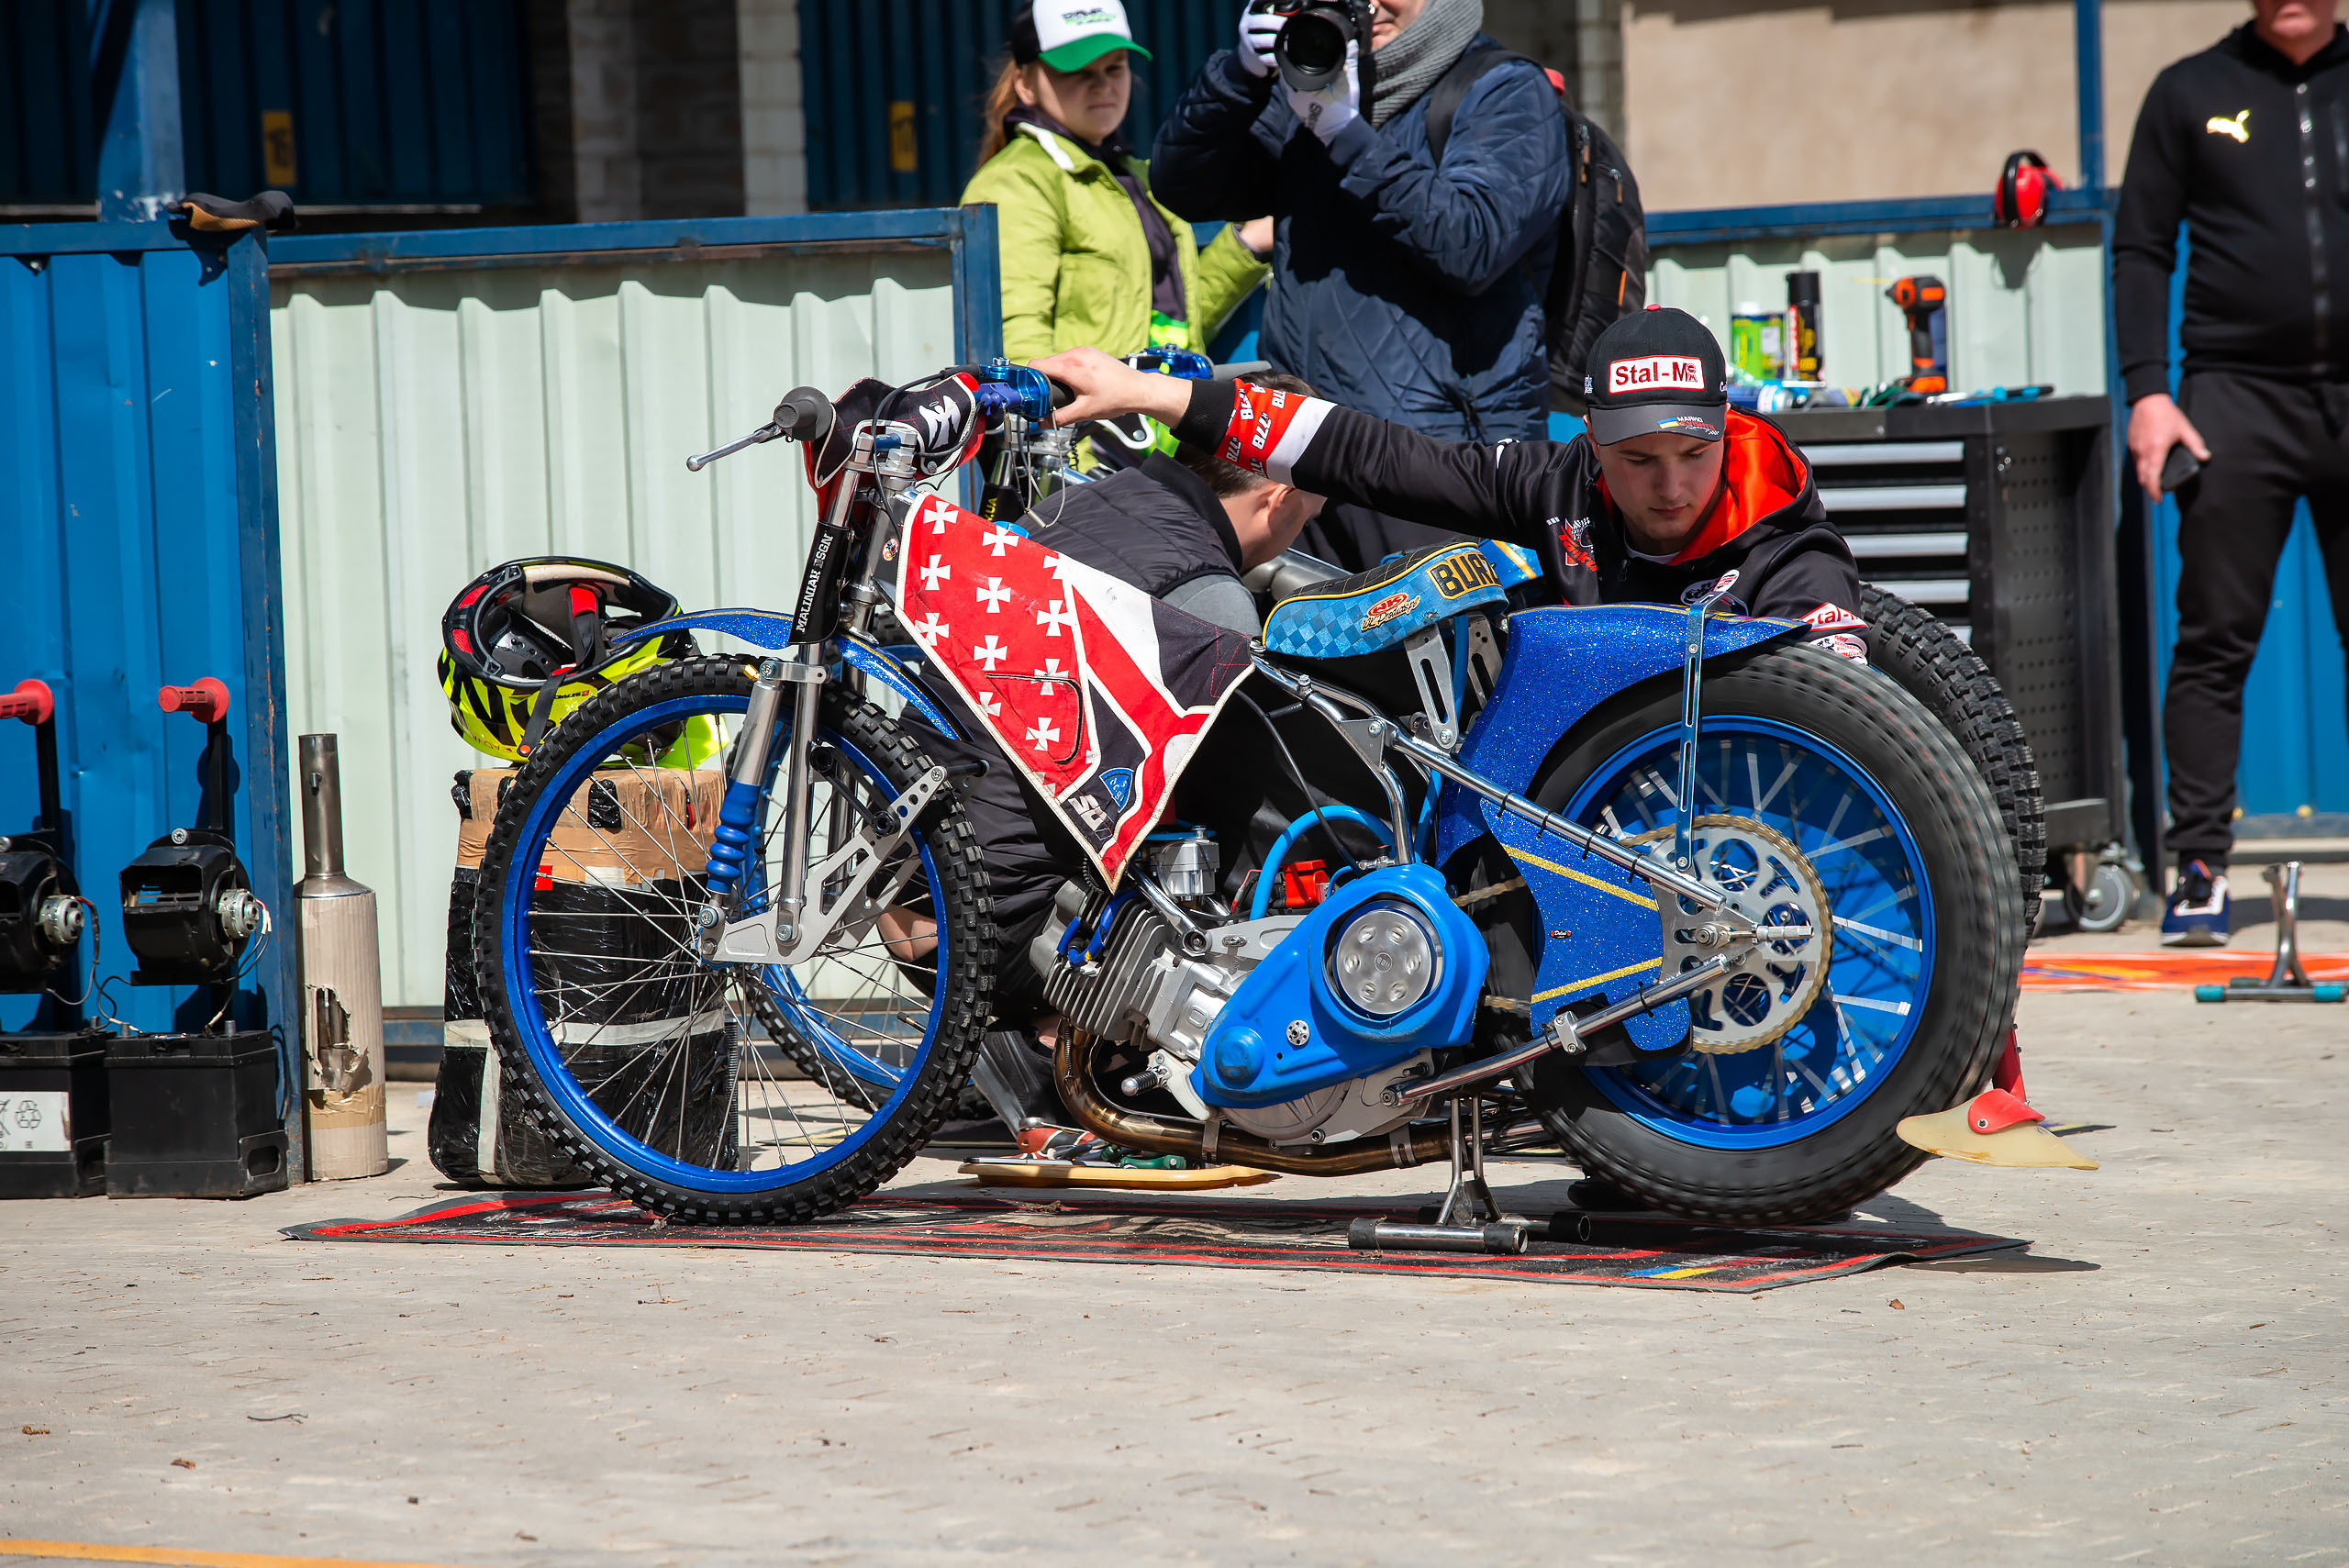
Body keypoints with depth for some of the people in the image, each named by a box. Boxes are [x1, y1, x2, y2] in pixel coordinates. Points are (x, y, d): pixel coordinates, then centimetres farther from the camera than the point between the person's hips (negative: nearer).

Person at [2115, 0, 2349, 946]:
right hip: (2237, 397, -1)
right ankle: (2201, 866, -2)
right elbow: (2141, 252, 7)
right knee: (2214, 643, -3)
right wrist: (2146, 390, -4)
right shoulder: (2192, 94, 9)